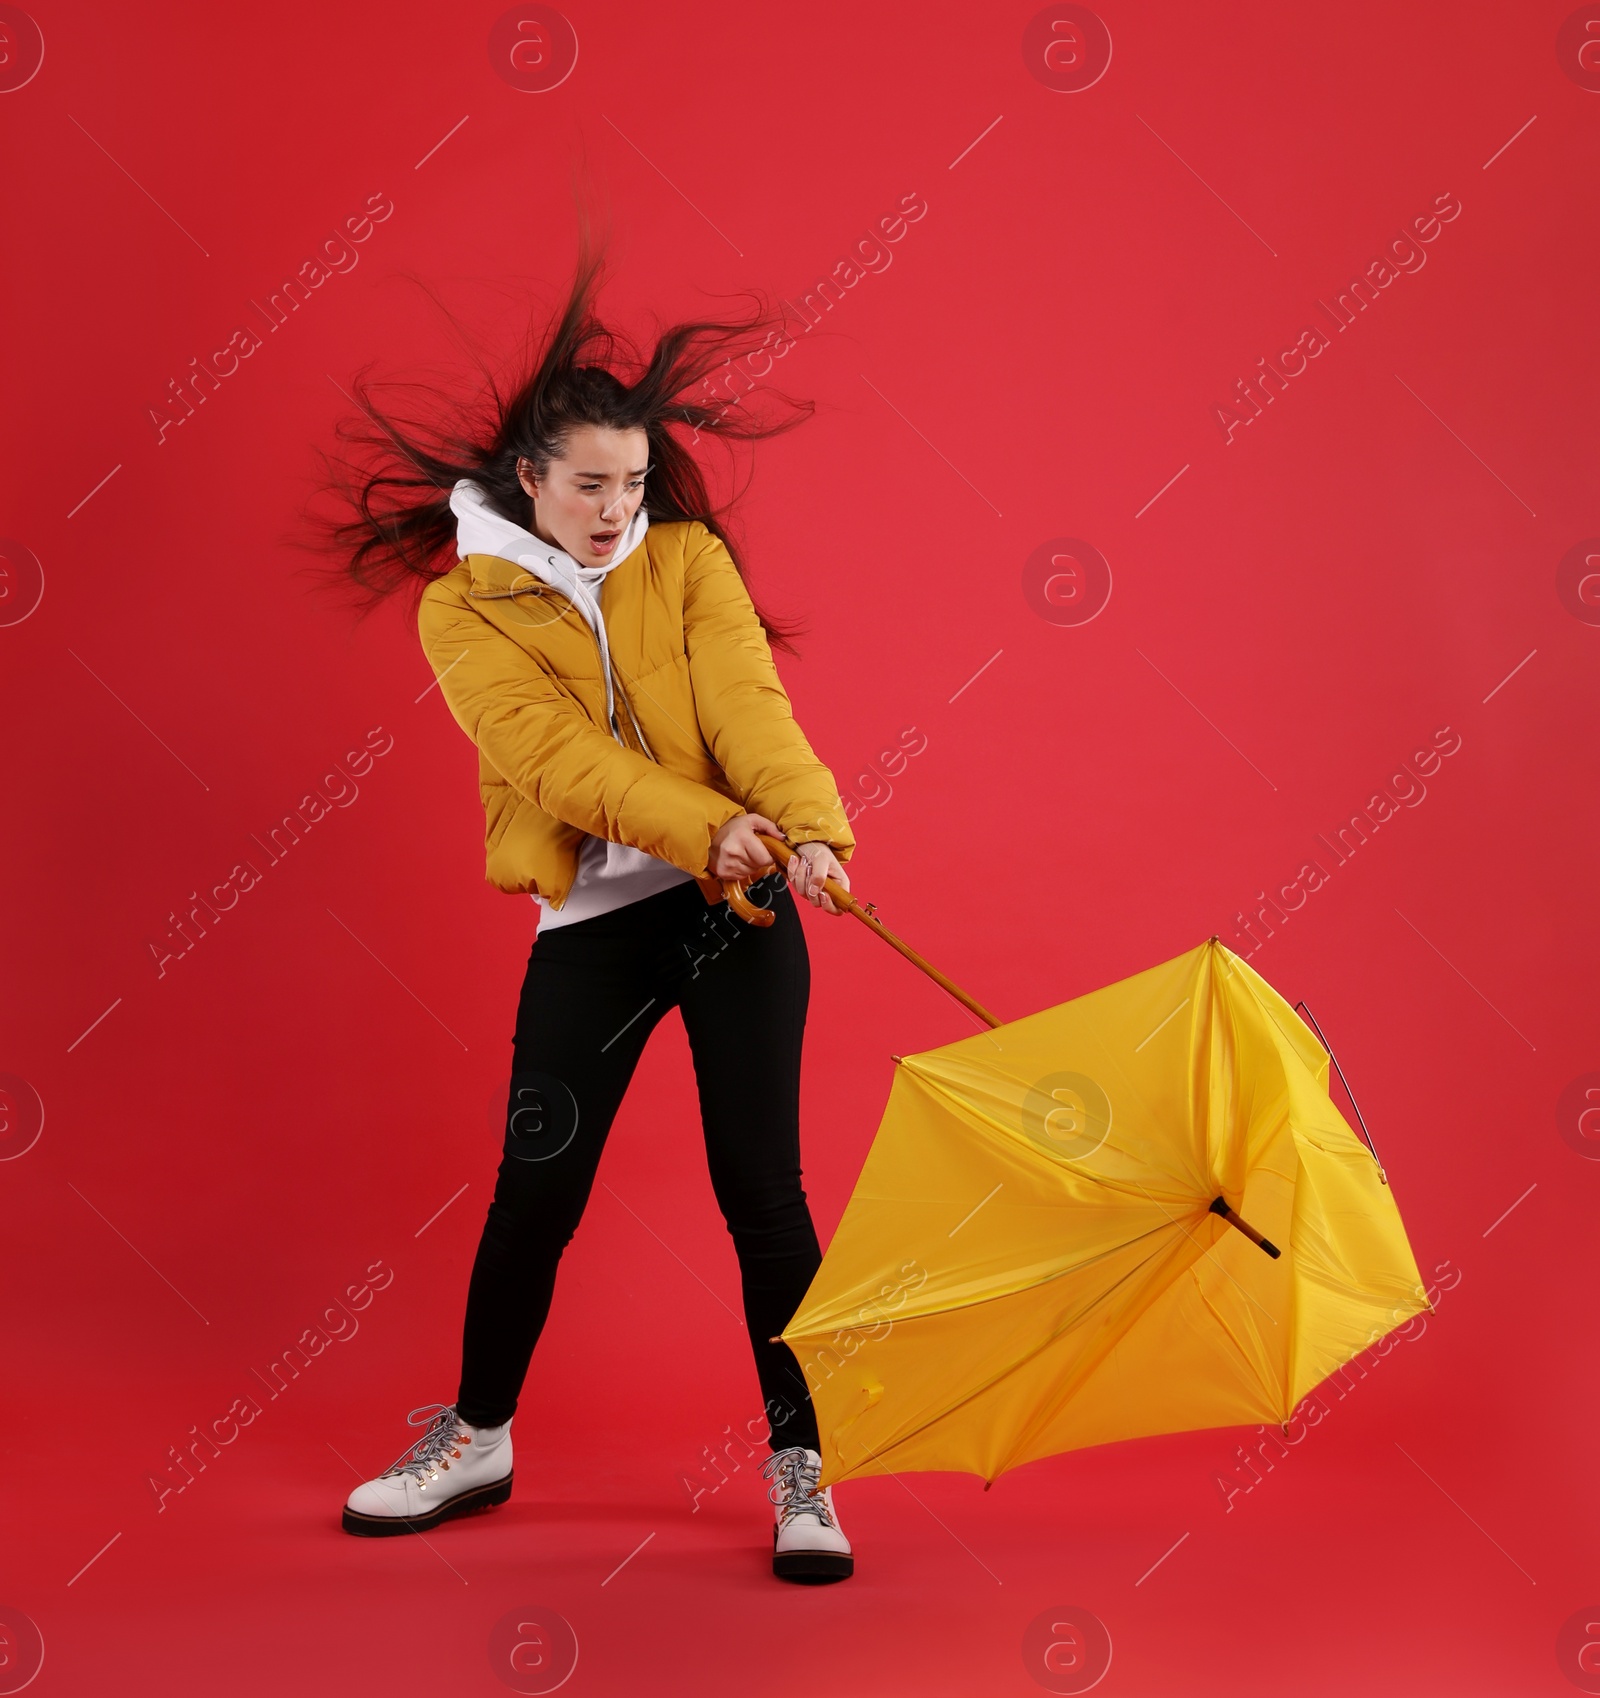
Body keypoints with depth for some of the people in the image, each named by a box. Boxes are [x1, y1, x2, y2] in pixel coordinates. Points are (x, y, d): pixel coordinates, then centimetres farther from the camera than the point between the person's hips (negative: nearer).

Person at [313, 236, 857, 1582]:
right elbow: (556, 750, -15)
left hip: (738, 909, 0)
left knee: (761, 1183, -1)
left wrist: (809, 826, -29)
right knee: (535, 1190, 4)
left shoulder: (689, 557, 5)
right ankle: (477, 1440, 26)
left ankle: (800, 1465, 11)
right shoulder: (463, 607, 0)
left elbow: (748, 702, -11)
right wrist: (703, 826, -28)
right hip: (590, 924, 0)